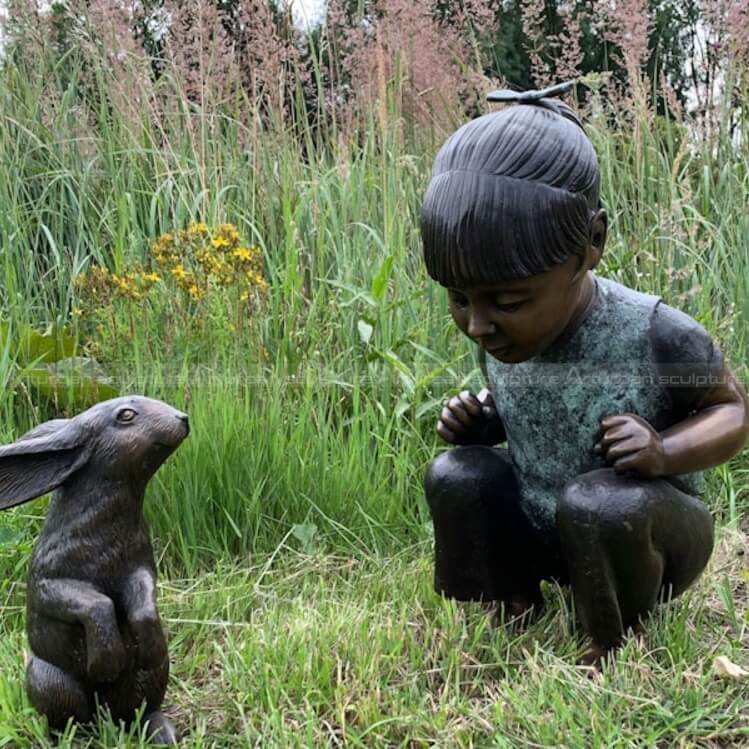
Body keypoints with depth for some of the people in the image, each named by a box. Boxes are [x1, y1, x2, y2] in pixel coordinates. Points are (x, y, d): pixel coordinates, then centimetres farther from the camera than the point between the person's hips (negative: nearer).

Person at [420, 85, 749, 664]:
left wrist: (664, 453, -33)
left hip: (644, 536, -4)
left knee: (599, 502, -35)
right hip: (538, 536, 5)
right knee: (456, 476, -17)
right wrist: (481, 422, -14)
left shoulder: (654, 336, -28)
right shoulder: (500, 337, -12)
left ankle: (610, 657, -8)